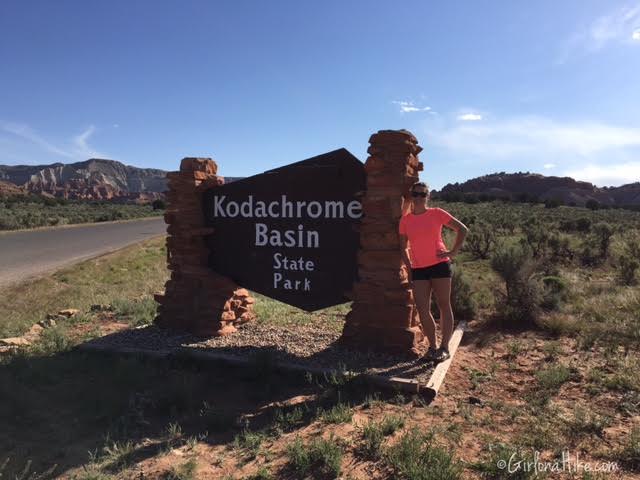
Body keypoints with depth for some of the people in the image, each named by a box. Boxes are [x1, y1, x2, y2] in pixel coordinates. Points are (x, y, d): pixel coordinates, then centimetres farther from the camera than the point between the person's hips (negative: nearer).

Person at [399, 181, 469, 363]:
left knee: (444, 305, 4)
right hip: (419, 269, 3)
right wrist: (409, 268, 5)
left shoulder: (437, 214, -3)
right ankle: (432, 346, 17)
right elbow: (404, 247, 12)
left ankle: (444, 347, 12)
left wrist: (454, 251, -5)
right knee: (422, 310, 2)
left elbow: (462, 229, 1)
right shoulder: (405, 220, 5)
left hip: (439, 265, -3)